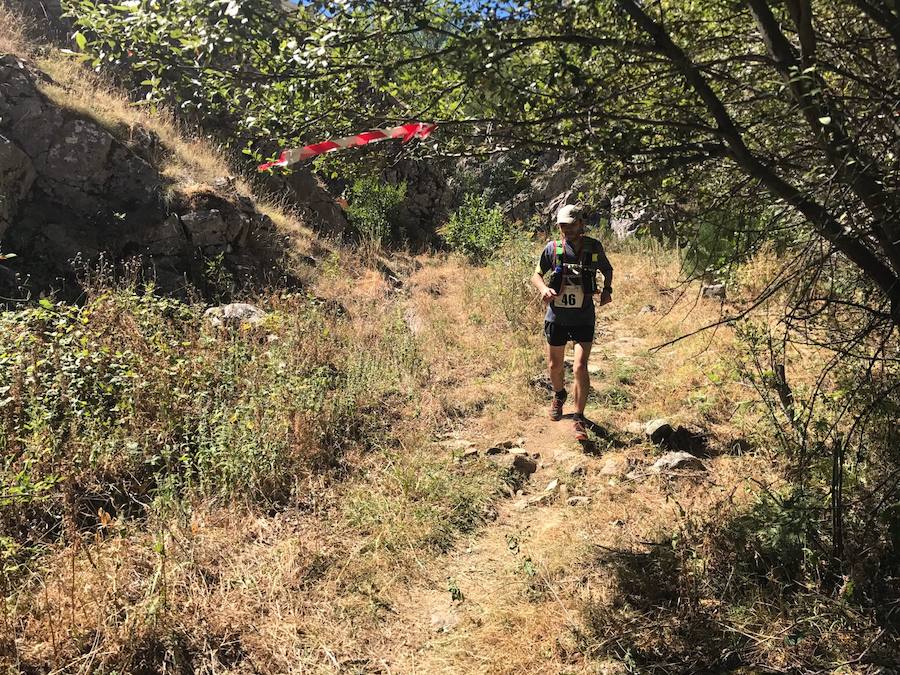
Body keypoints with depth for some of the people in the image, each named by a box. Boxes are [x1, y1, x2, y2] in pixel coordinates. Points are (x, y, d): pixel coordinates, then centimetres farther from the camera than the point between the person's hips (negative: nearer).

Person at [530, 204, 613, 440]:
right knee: (555, 366, 15)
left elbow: (608, 270, 15)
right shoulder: (553, 248, -5)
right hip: (556, 317, 1)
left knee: (580, 367, -13)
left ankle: (578, 419, -1)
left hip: (584, 319, -1)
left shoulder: (594, 247, -3)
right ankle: (559, 396, 47)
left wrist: (607, 290, -3)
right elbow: (536, 275, 4)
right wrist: (543, 288, -18)